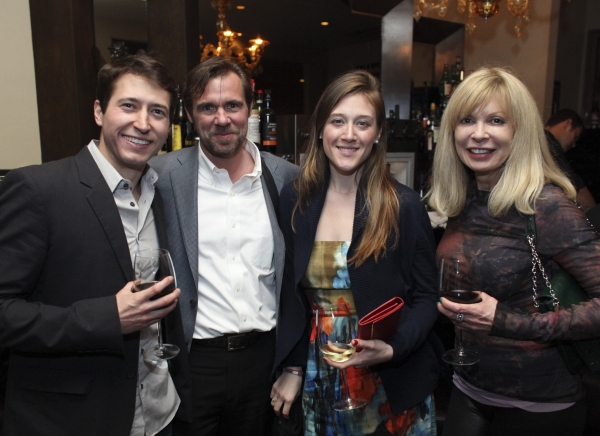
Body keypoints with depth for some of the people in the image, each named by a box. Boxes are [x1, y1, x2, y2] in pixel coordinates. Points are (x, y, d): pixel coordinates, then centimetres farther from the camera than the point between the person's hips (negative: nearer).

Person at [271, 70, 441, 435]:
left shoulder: (405, 206, -13)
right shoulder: (295, 200, -4)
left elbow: (426, 298, -5)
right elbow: (292, 291, 3)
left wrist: (391, 349, -21)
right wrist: (292, 368, 3)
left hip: (392, 382, -2)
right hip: (319, 380, 3)